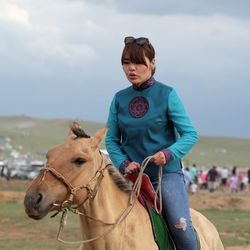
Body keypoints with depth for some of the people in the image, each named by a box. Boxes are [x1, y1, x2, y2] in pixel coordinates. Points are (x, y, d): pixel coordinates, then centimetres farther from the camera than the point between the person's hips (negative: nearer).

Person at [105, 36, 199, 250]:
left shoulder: (167, 94, -4)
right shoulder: (119, 99, 6)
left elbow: (190, 134, -5)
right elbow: (111, 139, 11)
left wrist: (169, 153, -23)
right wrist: (123, 163, -8)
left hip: (166, 172, -4)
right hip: (132, 174, 4)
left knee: (180, 224, -23)